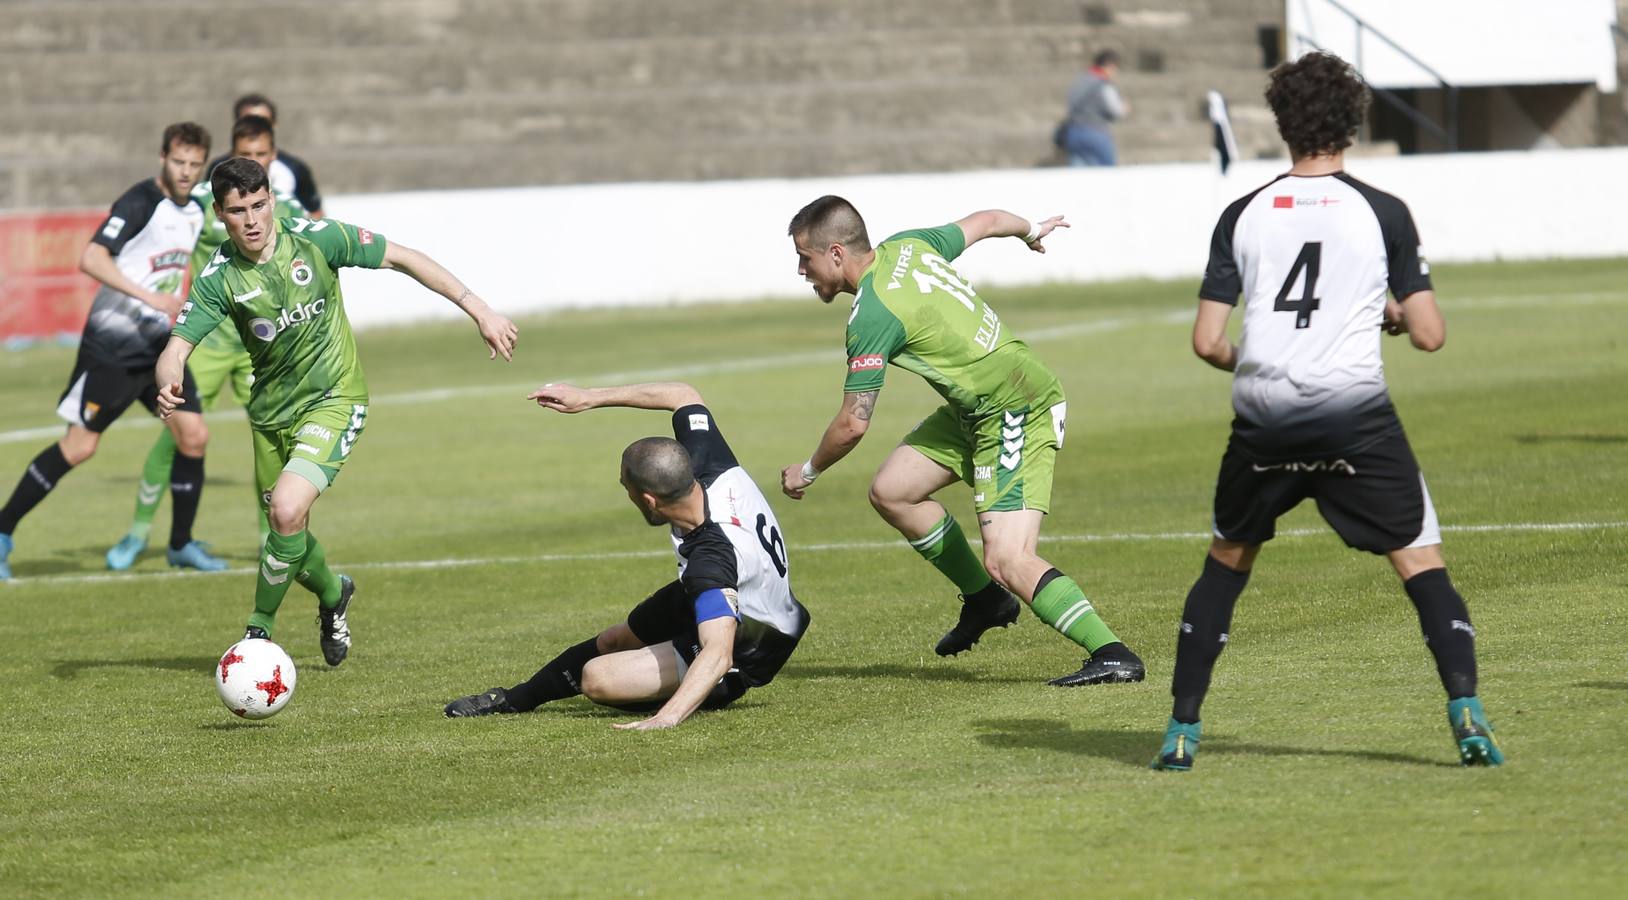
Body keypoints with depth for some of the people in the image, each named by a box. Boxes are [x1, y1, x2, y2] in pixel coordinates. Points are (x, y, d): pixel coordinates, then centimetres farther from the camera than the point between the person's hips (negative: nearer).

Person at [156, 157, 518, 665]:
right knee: (285, 532, 13)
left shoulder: (316, 239, -16)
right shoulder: (219, 278, -12)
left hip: (333, 400, -3)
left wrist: (478, 309, -10)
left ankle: (259, 629, -6)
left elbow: (402, 259, -8)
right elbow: (176, 349, -15)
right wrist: (167, 385, -40)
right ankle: (333, 595, 48)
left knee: (287, 509, -24)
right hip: (270, 411, 4)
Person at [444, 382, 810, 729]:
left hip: (745, 656, -9)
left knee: (598, 677, -15)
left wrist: (666, 719, -65)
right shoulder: (708, 465, -24)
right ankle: (516, 697, 44)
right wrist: (589, 397, -3)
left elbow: (718, 656, -53)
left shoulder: (711, 561, -45)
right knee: (612, 640, 23)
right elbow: (682, 395, -5)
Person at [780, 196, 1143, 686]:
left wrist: (806, 471, 2)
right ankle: (984, 600, 24)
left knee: (1007, 561, -18)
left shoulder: (873, 315, -21)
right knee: (890, 491, 11)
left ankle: (1113, 654, -20)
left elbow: (852, 425, -17)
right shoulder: (907, 246, 3)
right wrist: (1031, 230, 43)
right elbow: (986, 221, 20)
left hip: (1016, 413, -10)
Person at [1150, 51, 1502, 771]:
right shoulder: (1382, 213, 1)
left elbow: (1206, 341, 5)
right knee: (1422, 563, 3)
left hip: (1262, 417, 2)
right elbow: (1430, 335, -1)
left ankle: (1182, 732, 18)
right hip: (1356, 413, -2)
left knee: (1226, 564, 20)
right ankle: (1466, 717, -13)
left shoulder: (1243, 216, 7)